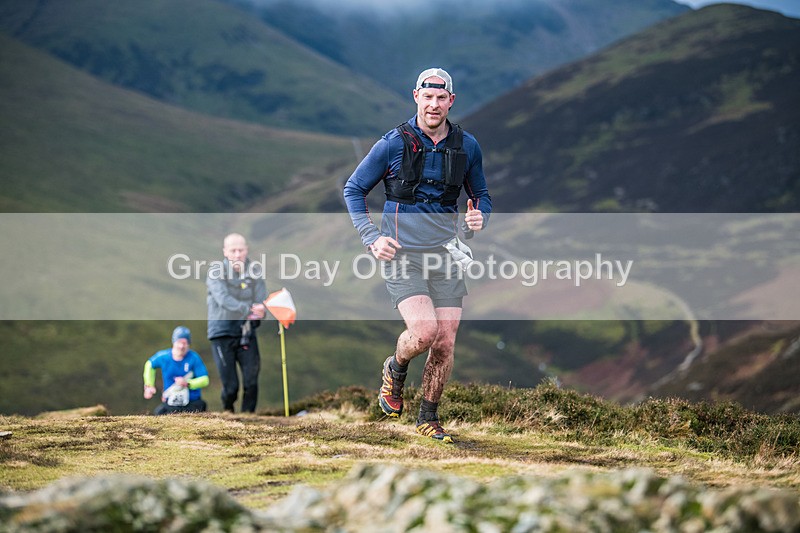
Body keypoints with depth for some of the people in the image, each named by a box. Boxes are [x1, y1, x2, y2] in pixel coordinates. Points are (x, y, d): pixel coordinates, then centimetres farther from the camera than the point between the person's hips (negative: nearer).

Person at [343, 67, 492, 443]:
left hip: (445, 256, 4)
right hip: (402, 256, -3)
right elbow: (353, 189, 3)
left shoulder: (467, 146, 5)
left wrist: (480, 217, -4)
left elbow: (481, 195, 19)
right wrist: (371, 238, -8)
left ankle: (428, 419, 18)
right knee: (424, 331, -21)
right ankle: (395, 370, 12)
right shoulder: (394, 143, -5)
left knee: (445, 344, -1)